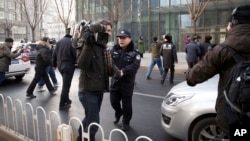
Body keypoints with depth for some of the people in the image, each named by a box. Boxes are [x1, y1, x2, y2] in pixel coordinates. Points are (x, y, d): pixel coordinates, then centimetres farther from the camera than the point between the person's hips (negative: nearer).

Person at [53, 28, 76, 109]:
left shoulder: (59, 42, 6)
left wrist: (54, 64, 22)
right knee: (66, 85, 1)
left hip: (60, 65, 7)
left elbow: (54, 54, 12)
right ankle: (62, 104, 6)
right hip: (68, 66, -7)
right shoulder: (72, 42, -16)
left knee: (65, 84, 23)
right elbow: (75, 55, -17)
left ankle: (66, 100, 32)